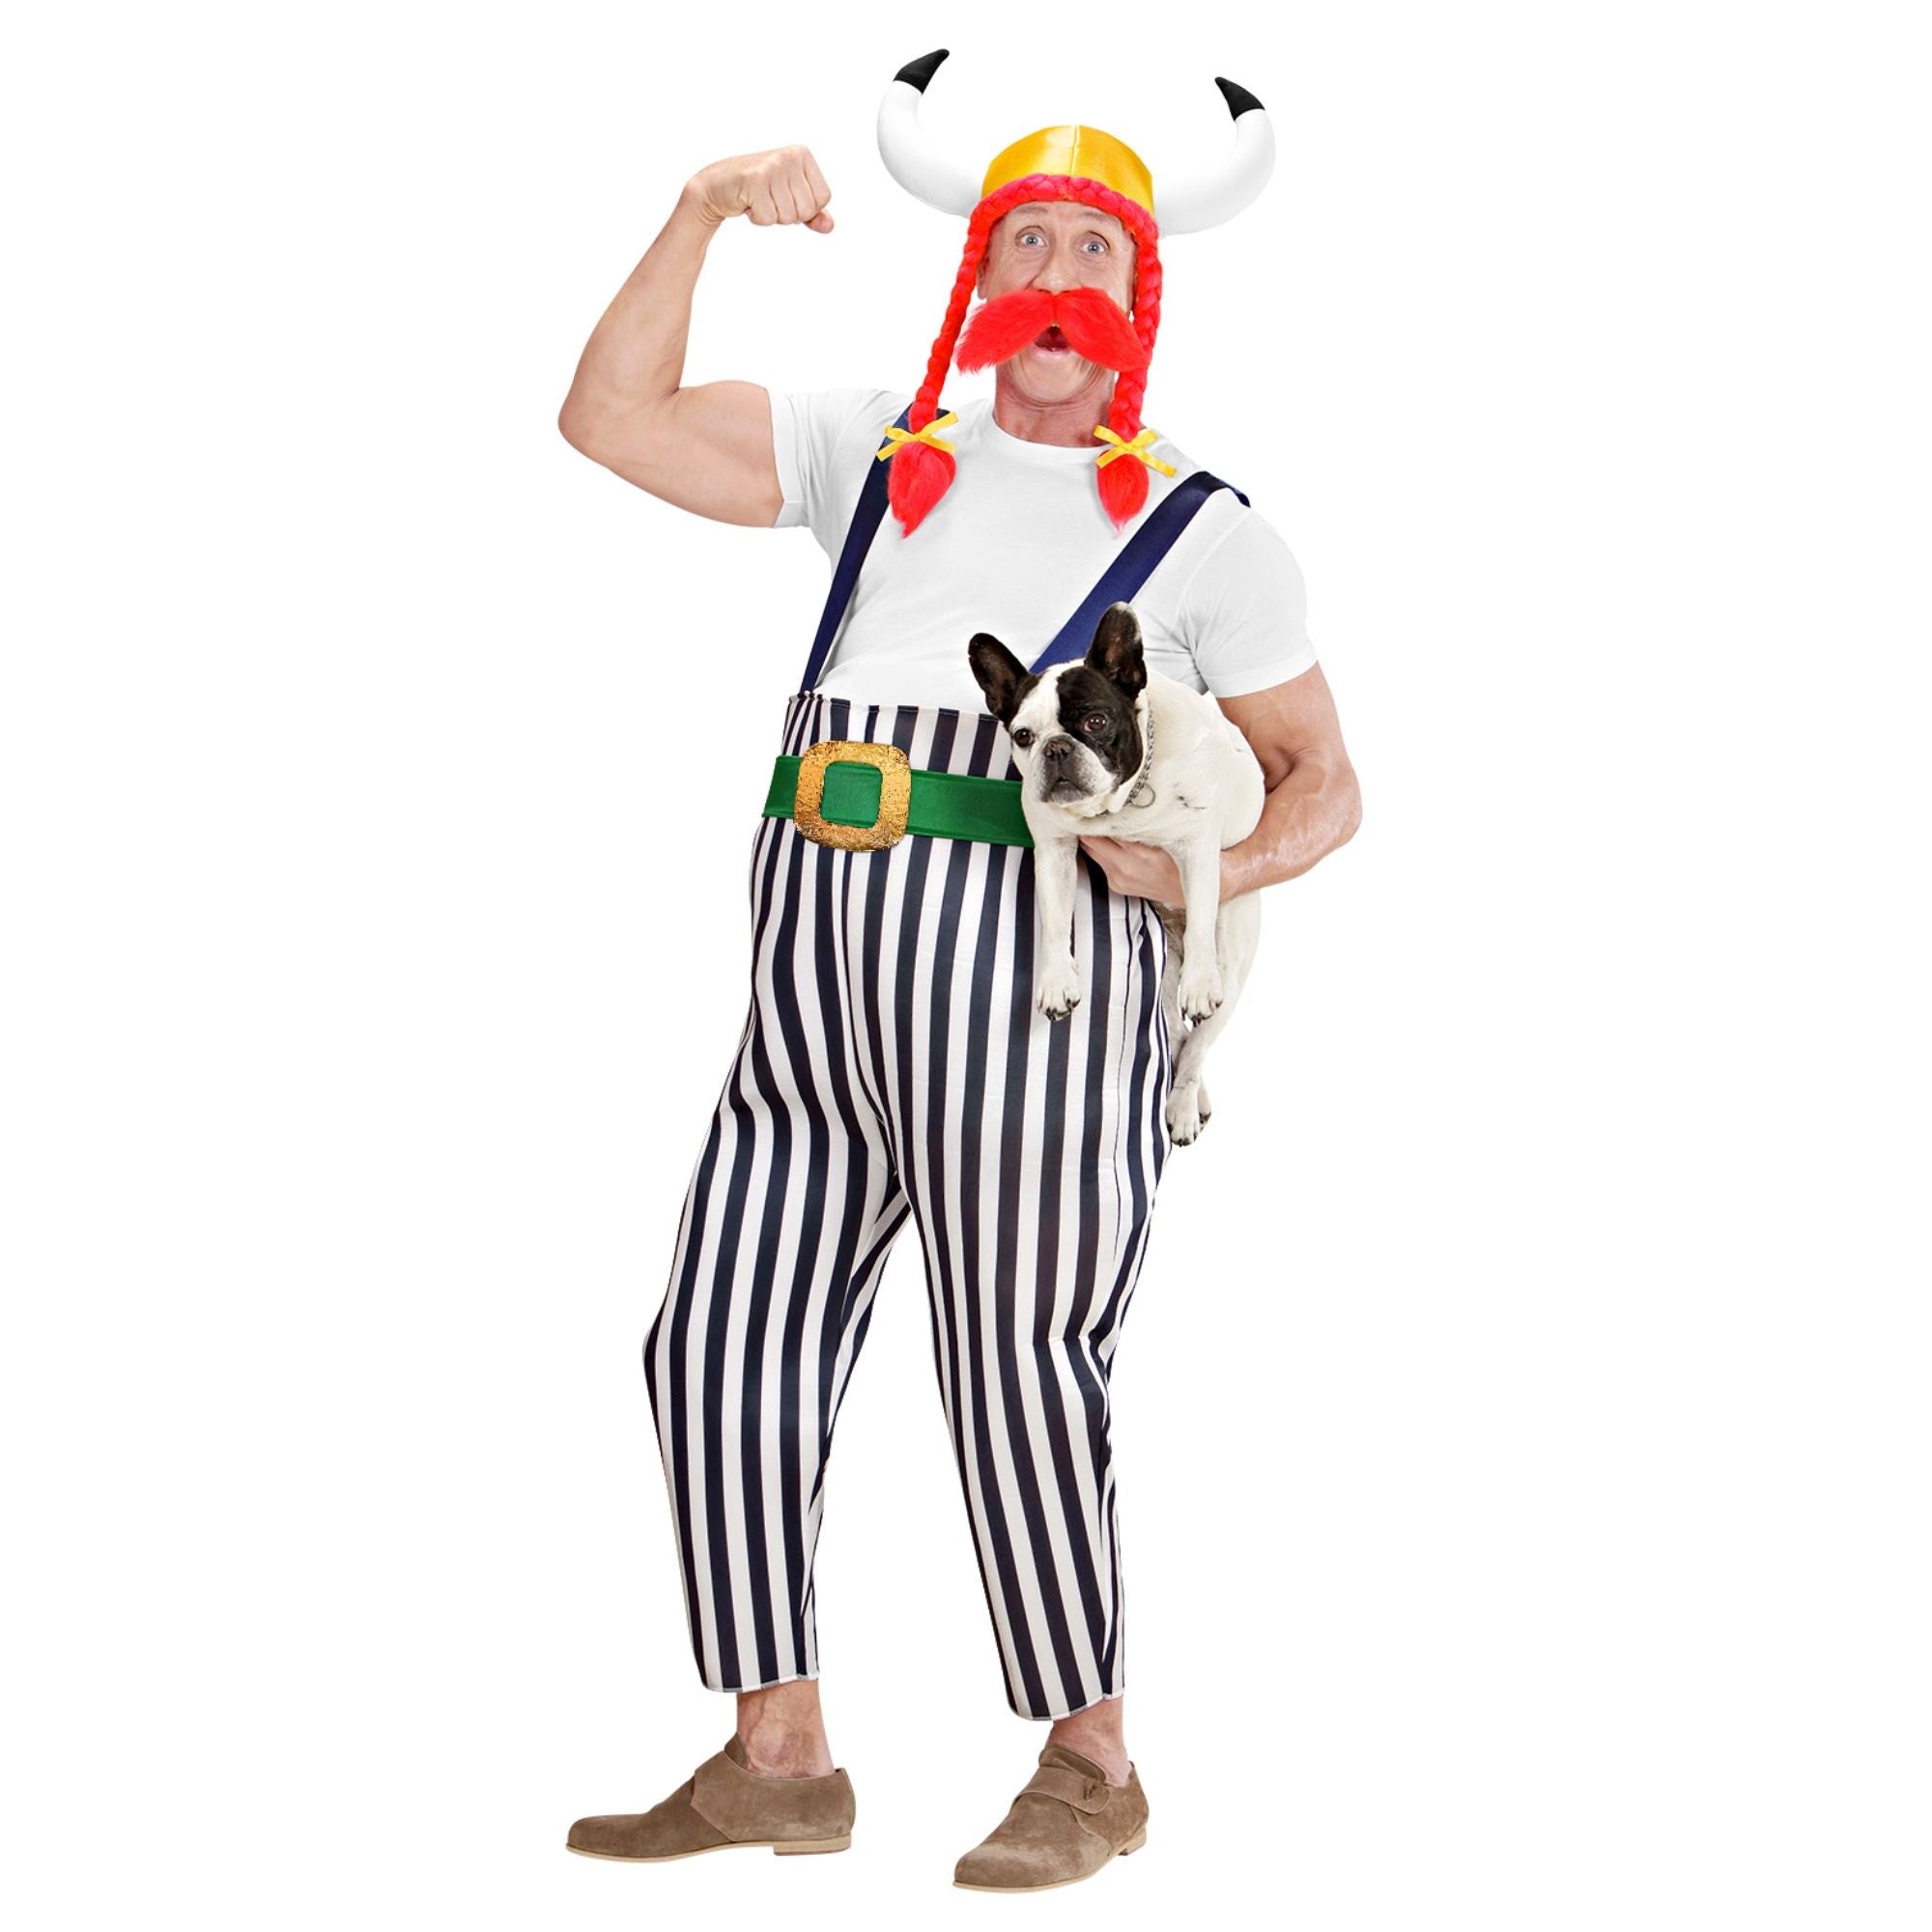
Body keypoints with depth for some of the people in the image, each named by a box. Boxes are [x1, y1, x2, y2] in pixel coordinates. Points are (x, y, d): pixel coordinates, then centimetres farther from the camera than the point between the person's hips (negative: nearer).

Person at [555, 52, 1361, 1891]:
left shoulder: (1199, 529, 9)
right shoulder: (880, 454, 20)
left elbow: (1324, 784, 10)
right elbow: (613, 418, 15)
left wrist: (1207, 870, -10)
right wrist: (697, 216, 4)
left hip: (1030, 960, -5)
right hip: (818, 970, 5)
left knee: (1014, 1367, -5)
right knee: (725, 1344, 3)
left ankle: (1089, 1769, 11)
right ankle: (777, 1760, 15)